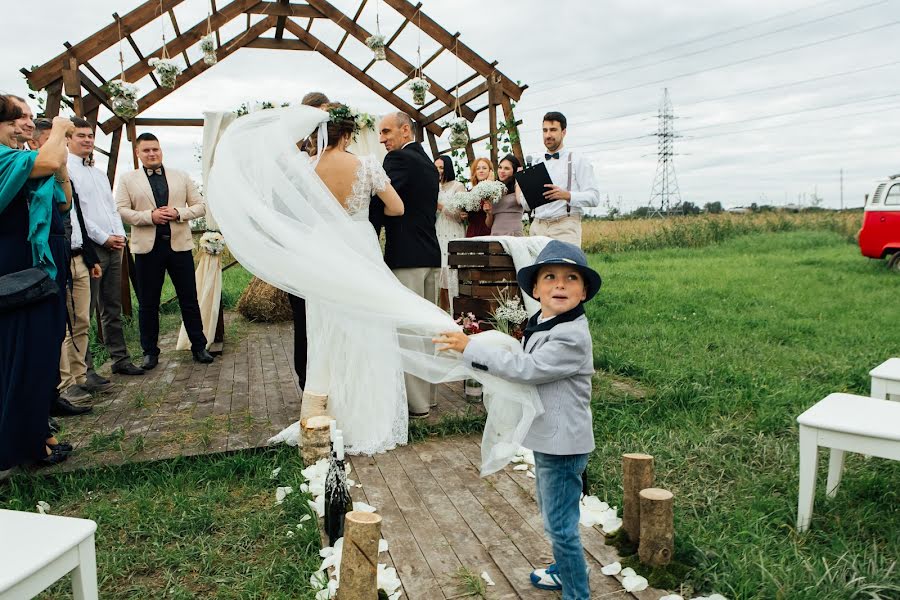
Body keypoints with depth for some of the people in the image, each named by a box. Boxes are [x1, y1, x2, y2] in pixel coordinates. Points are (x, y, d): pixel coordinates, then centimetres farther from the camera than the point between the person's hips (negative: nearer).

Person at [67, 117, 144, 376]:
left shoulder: (100, 174, 21)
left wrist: (120, 235, 4)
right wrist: (104, 239, -12)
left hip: (114, 247, 8)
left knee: (112, 309, 12)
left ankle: (120, 360, 18)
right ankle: (84, 369, 1)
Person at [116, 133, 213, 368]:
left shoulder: (181, 176, 12)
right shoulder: (127, 180, 7)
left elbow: (199, 206, 9)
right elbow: (121, 211, -1)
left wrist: (178, 213, -9)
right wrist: (150, 216, -15)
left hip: (179, 244, 1)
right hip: (147, 247, -1)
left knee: (189, 299, 5)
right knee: (148, 302, 6)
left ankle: (199, 346, 14)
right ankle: (150, 351, 16)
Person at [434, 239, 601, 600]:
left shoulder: (571, 337, -25)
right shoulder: (542, 326, 6)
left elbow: (527, 369, -26)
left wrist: (471, 348, -23)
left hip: (563, 445, -10)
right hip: (547, 439, 10)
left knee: (560, 525, 0)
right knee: (552, 515, 25)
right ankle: (565, 571, 45)